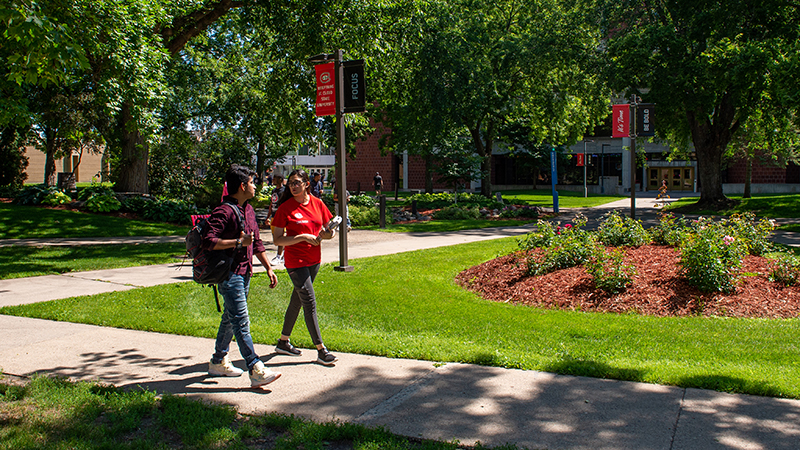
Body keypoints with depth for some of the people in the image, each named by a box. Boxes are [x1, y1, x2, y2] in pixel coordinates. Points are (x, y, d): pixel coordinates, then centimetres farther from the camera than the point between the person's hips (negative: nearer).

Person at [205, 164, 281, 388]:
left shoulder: (248, 210, 14)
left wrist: (268, 268, 17)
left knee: (230, 318, 18)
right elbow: (209, 242, -24)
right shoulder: (224, 212, -15)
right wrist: (239, 242, -22)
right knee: (241, 322, -10)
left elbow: (256, 243, 21)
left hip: (244, 273, 9)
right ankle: (256, 371, -11)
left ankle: (218, 362, 31)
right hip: (229, 274, -9)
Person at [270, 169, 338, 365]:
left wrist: (327, 233, -10)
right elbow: (277, 240, -11)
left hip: (314, 259, 6)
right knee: (309, 302, -7)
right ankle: (321, 350, 0)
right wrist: (302, 237, -20)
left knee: (297, 300, 15)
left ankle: (283, 342, 31)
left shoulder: (317, 203, 4)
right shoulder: (285, 208, -10)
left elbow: (328, 229, 14)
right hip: (295, 261, -6)